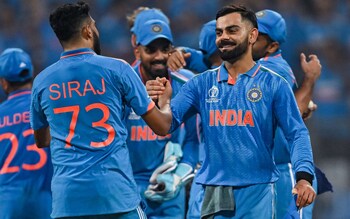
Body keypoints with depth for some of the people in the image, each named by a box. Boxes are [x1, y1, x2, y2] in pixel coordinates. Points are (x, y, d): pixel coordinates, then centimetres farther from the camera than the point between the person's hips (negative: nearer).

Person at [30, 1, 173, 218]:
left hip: (66, 199, 3)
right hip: (116, 192, -3)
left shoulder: (42, 81, 8)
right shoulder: (116, 69, -1)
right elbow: (161, 126, 5)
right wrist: (165, 102, 27)